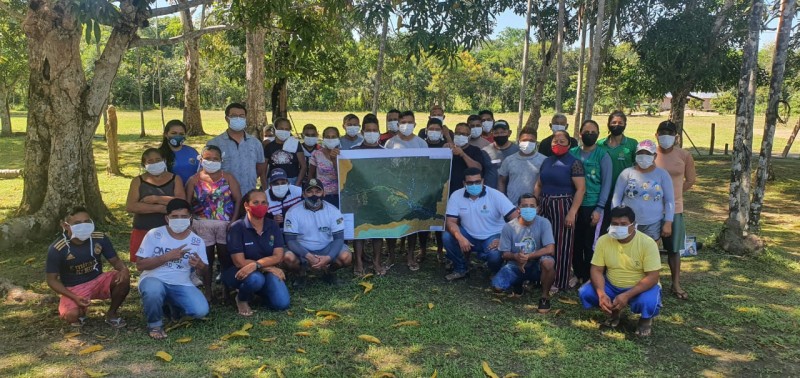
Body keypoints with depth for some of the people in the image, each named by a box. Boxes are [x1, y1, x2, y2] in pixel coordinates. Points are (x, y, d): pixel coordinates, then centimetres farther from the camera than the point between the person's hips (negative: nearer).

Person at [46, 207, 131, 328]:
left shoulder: (100, 239, -13)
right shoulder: (56, 249, -19)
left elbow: (115, 260, -1)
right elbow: (52, 280, -10)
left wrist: (124, 269, -27)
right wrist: (74, 297, -23)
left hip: (97, 281, 3)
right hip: (74, 289, -3)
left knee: (123, 277, -26)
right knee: (71, 316, -31)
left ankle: (112, 313, 1)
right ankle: (81, 312, 11)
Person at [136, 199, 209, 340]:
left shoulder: (197, 241, 0)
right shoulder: (154, 234, -7)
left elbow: (202, 273, 5)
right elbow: (140, 265, -9)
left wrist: (200, 266, -21)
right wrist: (166, 257, -22)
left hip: (182, 284, 3)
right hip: (154, 279, -2)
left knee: (201, 310, -21)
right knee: (153, 291, -39)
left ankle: (173, 305, 16)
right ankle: (155, 324, -6)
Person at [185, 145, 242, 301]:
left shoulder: (228, 178, 3)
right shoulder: (194, 180, 5)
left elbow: (238, 200, -3)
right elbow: (186, 204, 1)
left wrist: (233, 221, -13)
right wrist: (190, 223, -8)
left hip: (225, 225, -1)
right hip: (202, 225, 1)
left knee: (226, 257, 4)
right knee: (206, 258, 9)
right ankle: (207, 291, 20)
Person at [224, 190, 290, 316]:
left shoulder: (273, 226, -1)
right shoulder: (237, 227, -13)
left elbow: (278, 256, -11)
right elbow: (240, 262, -17)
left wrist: (256, 265, -28)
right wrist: (268, 267, -16)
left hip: (267, 271, 4)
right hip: (240, 273, -4)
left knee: (282, 303, -19)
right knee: (256, 278, -39)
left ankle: (259, 291, 14)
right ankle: (242, 299, -3)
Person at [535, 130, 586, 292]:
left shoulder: (574, 163, -8)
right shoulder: (546, 161, 13)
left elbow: (581, 189, -14)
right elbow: (539, 185, 16)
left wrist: (572, 212, -21)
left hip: (563, 207, -6)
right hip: (546, 206, 6)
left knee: (562, 244, 0)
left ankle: (561, 281, 10)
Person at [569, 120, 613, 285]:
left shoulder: (602, 155, -2)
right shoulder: (572, 153, 6)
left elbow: (606, 183, -4)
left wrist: (599, 208, -10)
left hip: (593, 206, -3)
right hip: (574, 205, 3)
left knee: (590, 245, 2)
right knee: (576, 243, 9)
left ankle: (589, 278, 16)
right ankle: (578, 275, 25)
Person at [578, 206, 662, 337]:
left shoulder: (647, 243, -21)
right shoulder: (603, 240, -12)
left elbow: (652, 277, -23)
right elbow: (597, 270, -10)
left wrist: (627, 295, -35)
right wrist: (601, 294, -29)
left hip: (641, 287, -3)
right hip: (612, 285, 3)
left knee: (648, 303, -36)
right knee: (585, 293, -20)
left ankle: (646, 318, 4)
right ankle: (614, 311, 10)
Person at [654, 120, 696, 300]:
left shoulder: (684, 155, -3)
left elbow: (691, 179, 9)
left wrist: (674, 193, 6)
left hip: (674, 208, 1)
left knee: (674, 248, 11)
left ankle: (676, 285, 23)